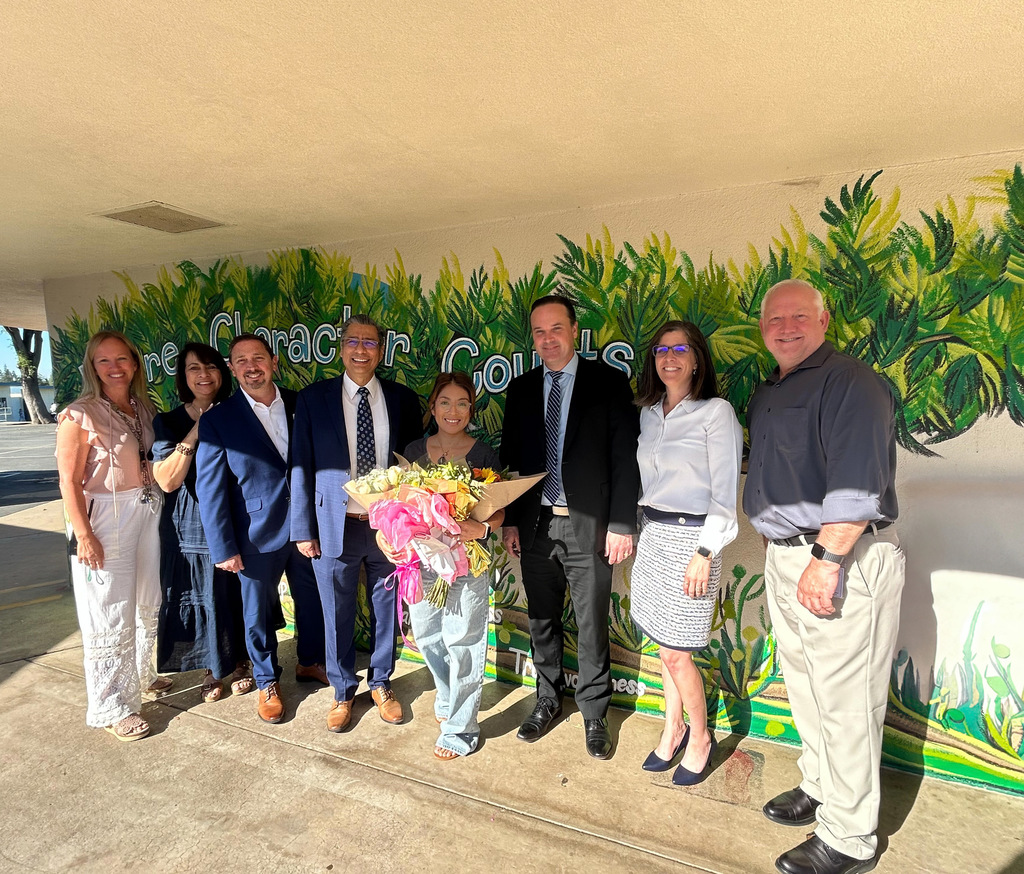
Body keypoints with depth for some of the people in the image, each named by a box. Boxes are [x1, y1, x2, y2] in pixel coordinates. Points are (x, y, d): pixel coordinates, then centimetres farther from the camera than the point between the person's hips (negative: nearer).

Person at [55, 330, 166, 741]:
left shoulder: (143, 409, 9)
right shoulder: (80, 414, -9)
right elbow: (69, 481, -12)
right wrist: (84, 535, -15)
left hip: (149, 513, 6)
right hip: (106, 521, -6)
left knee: (149, 605, 17)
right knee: (110, 617, 3)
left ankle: (141, 675, 39)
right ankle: (112, 707, 18)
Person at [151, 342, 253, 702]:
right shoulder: (168, 423, 0)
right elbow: (167, 480, -14)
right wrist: (196, 432, -18)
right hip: (190, 527, -1)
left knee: (238, 597, 9)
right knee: (201, 600, 9)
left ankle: (240, 663, 31)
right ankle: (211, 670, 30)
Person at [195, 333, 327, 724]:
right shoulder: (217, 420, -7)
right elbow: (210, 487, -7)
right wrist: (223, 547, -9)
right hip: (257, 534, -2)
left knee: (312, 599, 17)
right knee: (258, 611, 13)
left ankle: (310, 663, 42)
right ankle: (267, 681, 36)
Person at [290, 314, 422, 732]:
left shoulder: (403, 399, 2)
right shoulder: (313, 398, -1)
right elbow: (301, 466, 0)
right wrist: (303, 528, -2)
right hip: (337, 525, -1)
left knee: (386, 609, 15)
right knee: (338, 615, 12)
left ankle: (381, 683, 38)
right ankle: (343, 690, 35)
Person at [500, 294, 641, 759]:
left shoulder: (608, 382, -3)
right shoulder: (521, 389, 8)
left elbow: (624, 457, -6)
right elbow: (510, 459, 11)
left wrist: (621, 524, -11)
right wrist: (509, 520, 6)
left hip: (589, 526, -3)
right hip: (535, 525, 4)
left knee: (592, 626, 8)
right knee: (542, 622, 16)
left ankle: (594, 713, 28)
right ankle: (548, 700, 37)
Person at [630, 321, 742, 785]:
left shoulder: (717, 413, -8)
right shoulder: (648, 413, 10)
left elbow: (724, 492, -11)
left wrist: (705, 552, -16)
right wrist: (637, 534, 12)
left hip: (689, 538, -6)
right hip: (651, 535, 6)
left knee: (676, 653, 0)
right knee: (664, 646, 15)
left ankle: (700, 738, 24)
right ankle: (673, 728, 34)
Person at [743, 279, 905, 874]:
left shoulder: (849, 382, -13)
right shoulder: (767, 393, 15)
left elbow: (858, 484, -22)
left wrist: (827, 558, -24)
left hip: (842, 559, -9)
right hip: (785, 557, 9)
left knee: (845, 701, 1)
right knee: (806, 687, 20)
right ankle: (819, 788, 38)